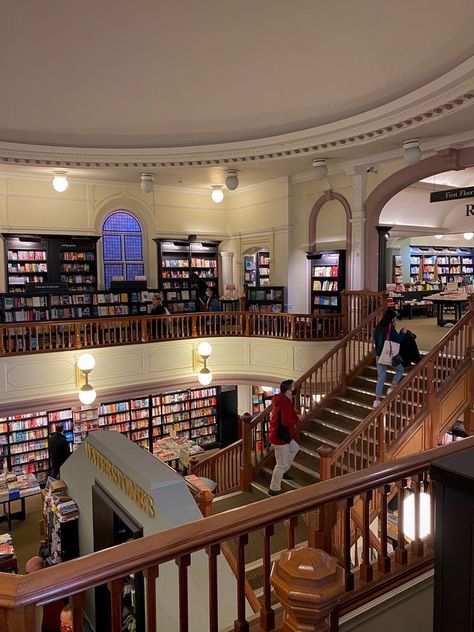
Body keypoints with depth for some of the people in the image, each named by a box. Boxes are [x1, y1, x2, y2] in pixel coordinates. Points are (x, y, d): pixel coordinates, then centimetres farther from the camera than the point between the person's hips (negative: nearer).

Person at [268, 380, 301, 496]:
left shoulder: (279, 399, 6)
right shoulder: (285, 402, -26)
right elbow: (286, 422, -30)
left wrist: (295, 415, 4)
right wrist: (297, 418, -13)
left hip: (281, 435, 10)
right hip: (280, 438, -10)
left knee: (295, 448, 31)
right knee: (282, 464, 0)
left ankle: (282, 471, 38)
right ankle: (274, 489, 12)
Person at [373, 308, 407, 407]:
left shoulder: (378, 327, 8)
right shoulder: (390, 327, -12)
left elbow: (375, 340, 15)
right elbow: (397, 340, -12)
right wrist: (403, 333, 2)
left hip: (379, 355, 6)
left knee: (381, 377, 8)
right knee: (400, 369, 20)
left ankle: (377, 400, 4)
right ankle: (391, 389, 10)